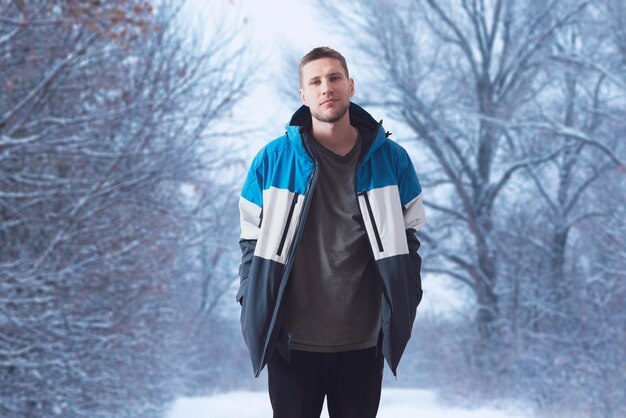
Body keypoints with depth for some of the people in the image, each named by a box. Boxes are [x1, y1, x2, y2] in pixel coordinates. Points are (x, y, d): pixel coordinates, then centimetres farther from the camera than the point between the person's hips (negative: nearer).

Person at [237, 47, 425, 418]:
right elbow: (252, 241, 3)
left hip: (364, 342, 1)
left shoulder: (391, 159, 1)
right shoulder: (273, 160, -2)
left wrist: (403, 311, 1)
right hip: (293, 343, -1)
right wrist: (253, 311, -4)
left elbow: (407, 239, 8)